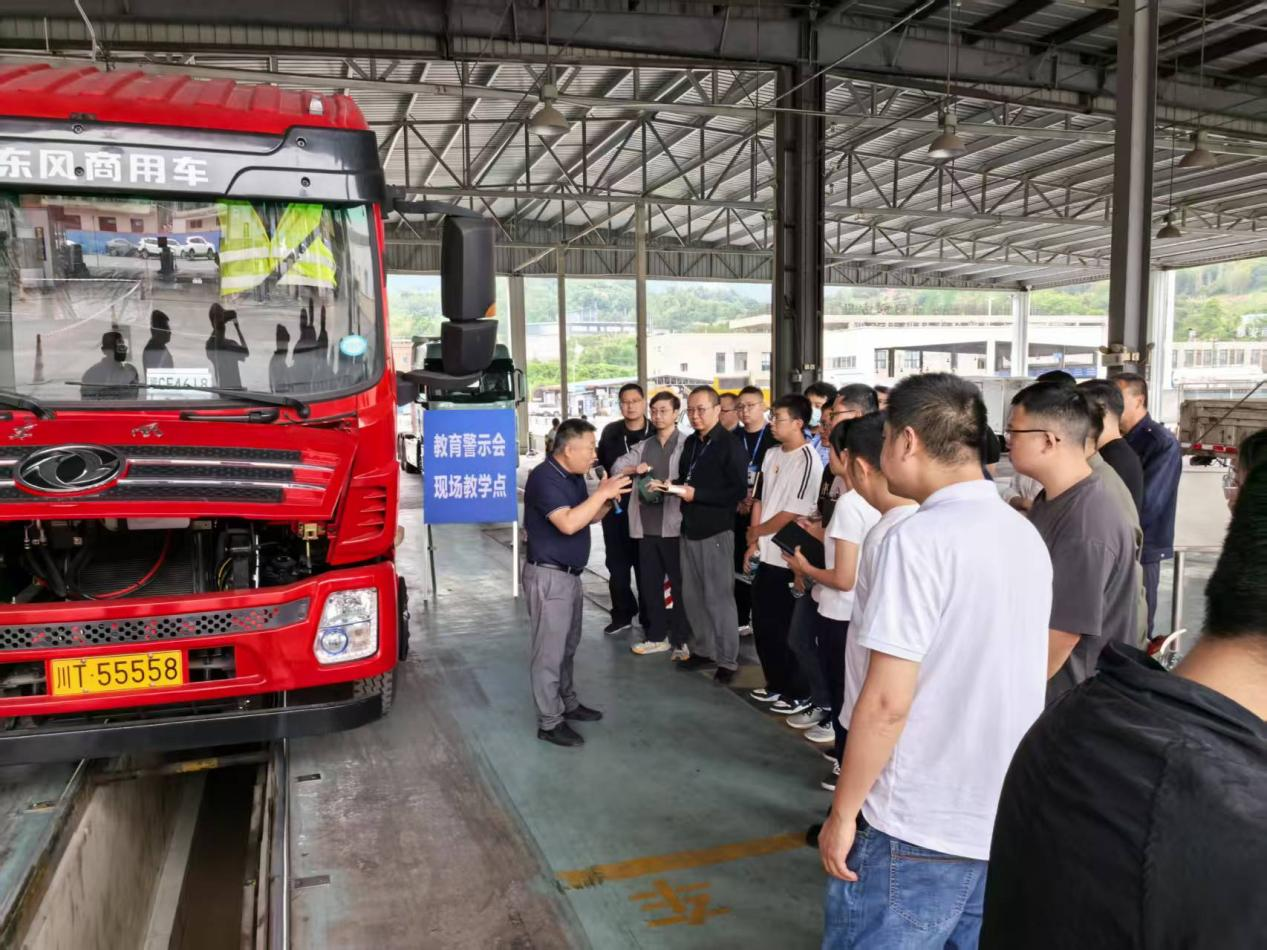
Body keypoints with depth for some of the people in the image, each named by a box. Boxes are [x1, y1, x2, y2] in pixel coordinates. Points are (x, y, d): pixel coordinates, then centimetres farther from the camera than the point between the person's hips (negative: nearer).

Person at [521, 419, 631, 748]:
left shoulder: (575, 476, 9)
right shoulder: (544, 477, -20)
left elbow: (589, 517, 16)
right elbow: (568, 523, -30)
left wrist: (607, 499, -4)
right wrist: (602, 493, -24)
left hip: (570, 574, 9)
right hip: (548, 576, -9)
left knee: (567, 646, 20)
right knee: (550, 651, -1)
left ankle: (568, 704, 34)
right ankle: (549, 722, 8)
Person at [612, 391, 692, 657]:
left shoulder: (686, 444, -2)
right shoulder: (643, 446, 16)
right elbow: (616, 467, 6)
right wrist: (634, 469, -14)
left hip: (673, 524, -6)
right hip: (646, 525, 6)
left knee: (679, 582, 3)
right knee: (650, 582, 12)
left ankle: (681, 639, 12)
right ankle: (657, 636, 24)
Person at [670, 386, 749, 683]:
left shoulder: (730, 444, -12)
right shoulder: (691, 442, 12)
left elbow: (738, 490, -19)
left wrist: (696, 494, -21)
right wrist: (674, 486, 1)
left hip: (716, 530, -7)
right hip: (690, 528, 8)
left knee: (718, 597, -1)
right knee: (693, 595, 13)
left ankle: (727, 660, 9)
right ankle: (702, 650, 26)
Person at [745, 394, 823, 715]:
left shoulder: (807, 460, -16)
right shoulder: (772, 455, 9)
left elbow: (792, 513, -19)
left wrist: (757, 531, -6)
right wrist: (754, 541, 3)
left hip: (788, 559, -8)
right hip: (767, 555, 8)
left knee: (786, 629, 2)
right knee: (763, 624, 15)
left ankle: (800, 693, 17)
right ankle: (777, 683, 31)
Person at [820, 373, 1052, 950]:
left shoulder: (920, 540, -20)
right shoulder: (1026, 536, 6)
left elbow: (886, 702, -22)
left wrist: (843, 814, -11)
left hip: (916, 833, -8)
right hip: (1007, 823, 8)